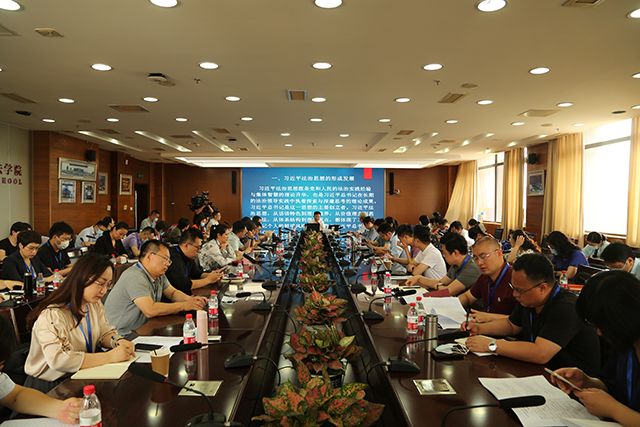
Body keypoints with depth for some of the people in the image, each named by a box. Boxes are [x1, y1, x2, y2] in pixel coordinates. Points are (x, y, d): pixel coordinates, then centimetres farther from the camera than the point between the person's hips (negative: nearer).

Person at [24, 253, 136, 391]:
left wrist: (119, 342, -12)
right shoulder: (51, 315, -22)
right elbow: (58, 359, -32)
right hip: (50, 386, -7)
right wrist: (110, 356, -30)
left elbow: (105, 333, 12)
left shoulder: (95, 304, 3)